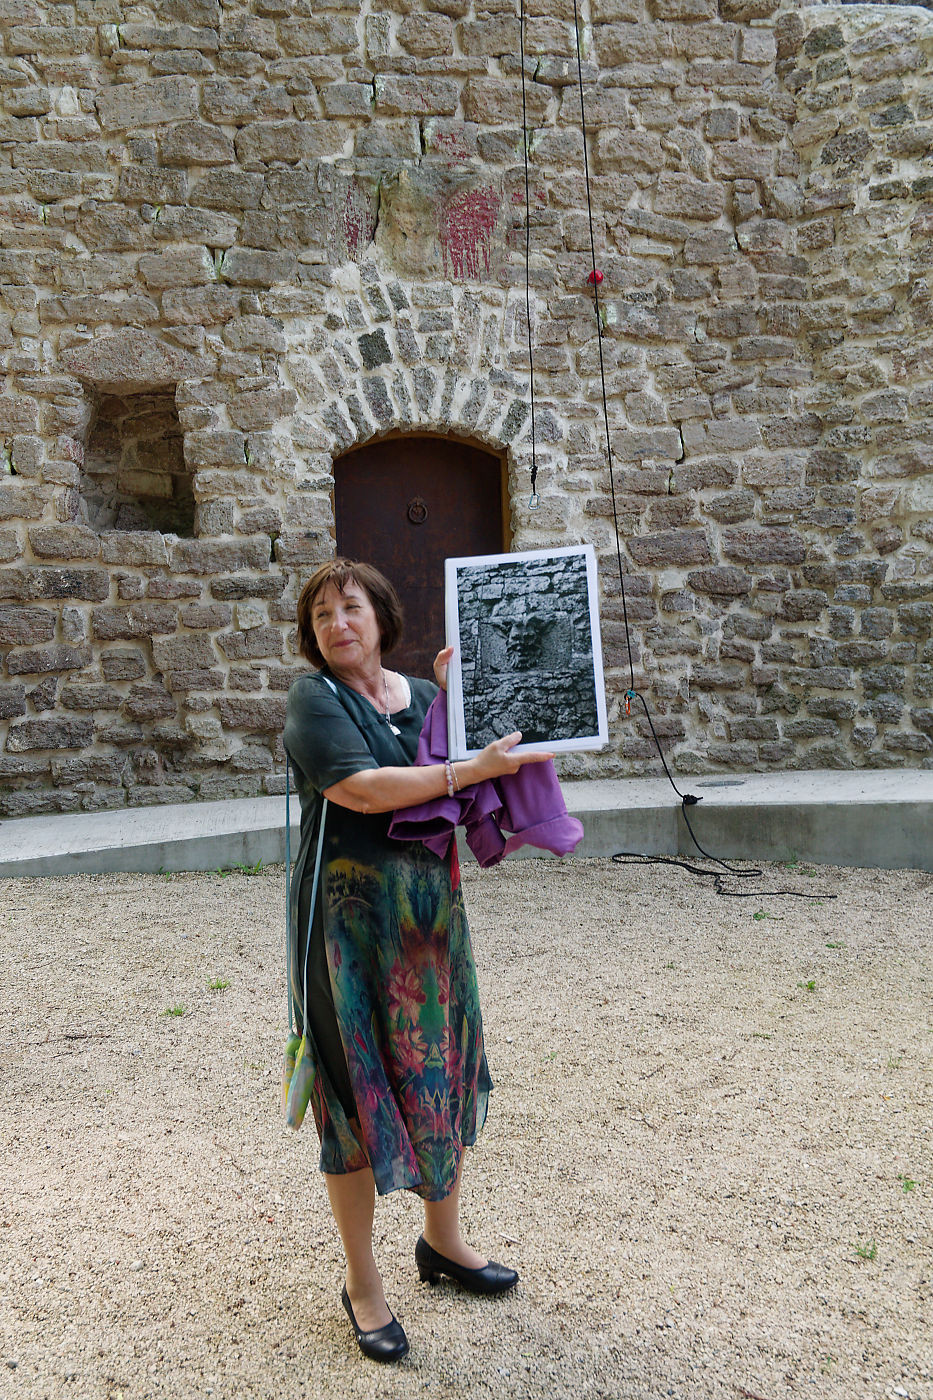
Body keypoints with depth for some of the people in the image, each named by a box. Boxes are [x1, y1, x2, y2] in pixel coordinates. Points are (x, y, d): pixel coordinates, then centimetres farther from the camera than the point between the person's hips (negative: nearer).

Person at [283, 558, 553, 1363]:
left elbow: (456, 804, 12)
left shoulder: (421, 692, 9)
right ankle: (362, 1282, 20)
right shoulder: (314, 699, -8)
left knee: (443, 1071, 14)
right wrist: (470, 770, -21)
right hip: (350, 912, -6)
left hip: (430, 904, 6)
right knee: (360, 1082, 3)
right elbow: (361, 789, -22)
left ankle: (443, 1240, 36)